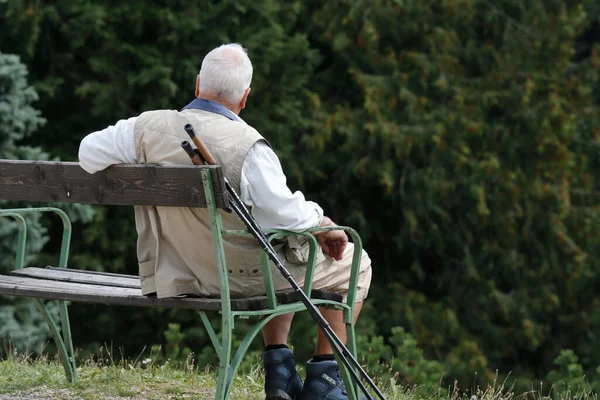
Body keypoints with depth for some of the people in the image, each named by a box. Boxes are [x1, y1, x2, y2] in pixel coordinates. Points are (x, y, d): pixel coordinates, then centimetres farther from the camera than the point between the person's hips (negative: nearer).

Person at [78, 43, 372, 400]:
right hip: (242, 276, -7)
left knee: (281, 263, 36)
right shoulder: (247, 147, -28)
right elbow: (286, 215, -27)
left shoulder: (148, 127, -11)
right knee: (352, 262, 16)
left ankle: (279, 369, 31)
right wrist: (321, 223, -7)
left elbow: (90, 153, -1)